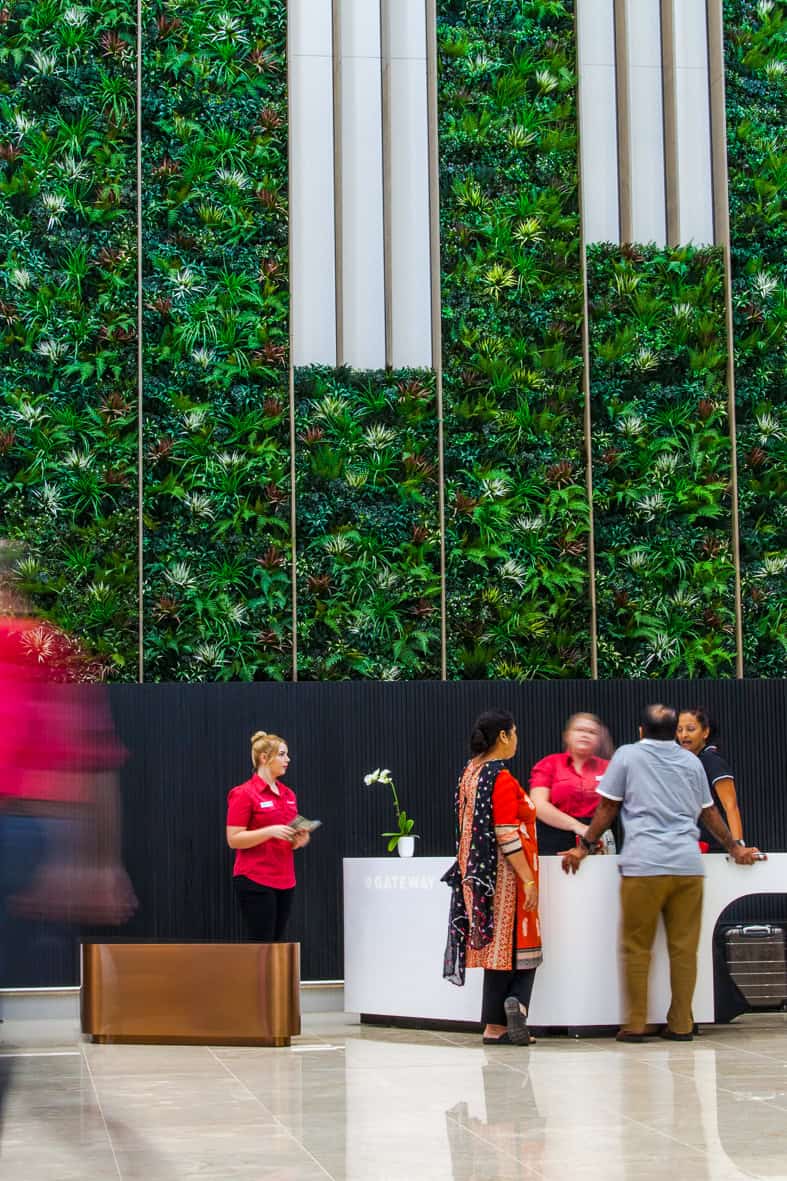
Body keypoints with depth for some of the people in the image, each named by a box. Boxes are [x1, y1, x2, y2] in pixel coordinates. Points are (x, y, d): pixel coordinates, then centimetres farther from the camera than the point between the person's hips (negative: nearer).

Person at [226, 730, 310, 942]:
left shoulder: (288, 794, 14)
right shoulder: (244, 794, -9)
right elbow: (233, 839, -13)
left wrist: (299, 839, -1)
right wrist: (270, 831, -23)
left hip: (285, 881, 8)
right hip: (255, 880, -7)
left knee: (276, 946, 7)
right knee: (262, 947, -8)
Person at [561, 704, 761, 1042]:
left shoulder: (627, 755, 5)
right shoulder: (691, 761, 15)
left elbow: (608, 808, 6)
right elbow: (710, 813, 22)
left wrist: (584, 846, 15)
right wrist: (735, 849, 35)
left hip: (643, 865, -3)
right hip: (688, 865, 3)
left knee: (637, 947, 3)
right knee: (684, 948, 6)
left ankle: (635, 1025, 3)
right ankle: (681, 1025, 7)